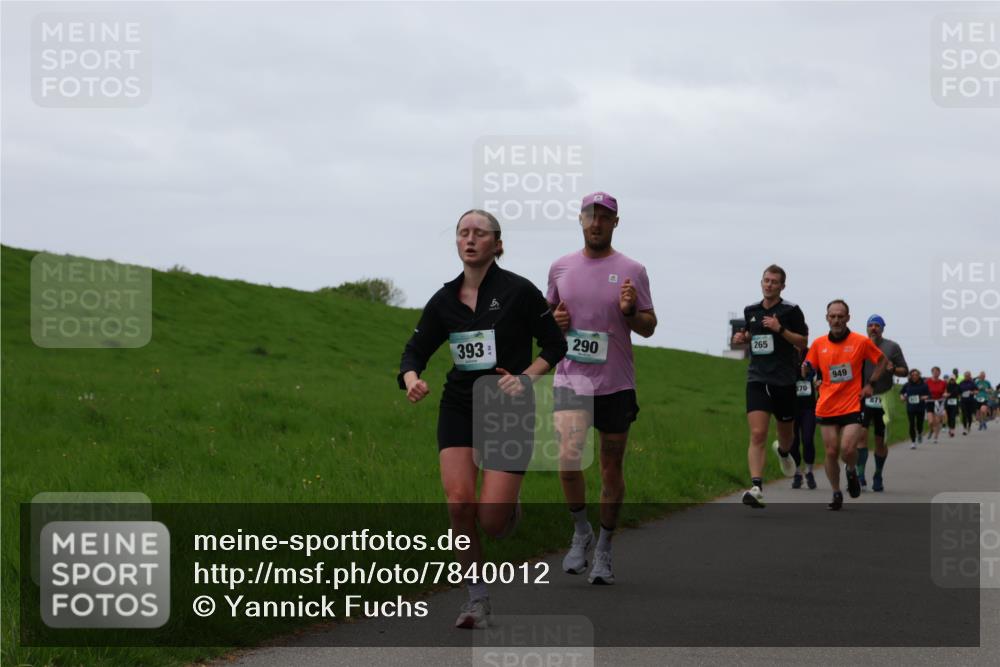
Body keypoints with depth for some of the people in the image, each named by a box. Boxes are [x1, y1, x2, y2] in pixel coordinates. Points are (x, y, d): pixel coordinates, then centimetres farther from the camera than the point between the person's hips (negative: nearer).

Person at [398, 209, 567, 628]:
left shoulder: (517, 291, -6)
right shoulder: (445, 300, 5)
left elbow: (555, 345, 1)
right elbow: (415, 351, 9)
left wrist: (526, 377, -14)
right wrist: (412, 379, -12)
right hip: (458, 409, 3)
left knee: (490, 520, -11)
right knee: (459, 501, -15)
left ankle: (511, 508, 28)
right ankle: (477, 599, -1)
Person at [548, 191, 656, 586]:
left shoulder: (632, 271, 1)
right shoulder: (560, 267, 8)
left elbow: (648, 327, 5)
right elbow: (548, 312, 22)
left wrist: (630, 312, -16)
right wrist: (554, 320, -1)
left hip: (616, 384, 0)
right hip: (570, 380, 1)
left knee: (612, 468, 6)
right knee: (568, 456, -20)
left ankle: (604, 550, 20)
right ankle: (581, 531, 3)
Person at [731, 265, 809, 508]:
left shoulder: (791, 310, -3)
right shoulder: (751, 310, 10)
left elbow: (803, 342, -4)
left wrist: (780, 329, -17)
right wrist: (742, 337, 4)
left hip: (784, 380, -1)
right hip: (757, 379, 1)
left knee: (786, 433, 15)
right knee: (757, 434, -14)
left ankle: (783, 451, 53)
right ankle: (756, 488, -21)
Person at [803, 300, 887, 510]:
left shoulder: (861, 342, -3)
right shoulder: (818, 344, 4)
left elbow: (882, 360, 11)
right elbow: (806, 372, 12)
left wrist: (871, 384, 2)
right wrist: (806, 368, -11)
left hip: (852, 405, -2)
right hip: (826, 407, 2)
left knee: (848, 450, -16)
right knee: (831, 452, 2)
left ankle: (851, 471, 18)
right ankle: (836, 494, 19)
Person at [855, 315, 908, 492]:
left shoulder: (892, 347, 5)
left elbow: (905, 371, 7)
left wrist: (893, 369, -14)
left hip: (884, 399, 0)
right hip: (863, 398, 0)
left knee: (881, 441, 8)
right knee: (862, 433, -17)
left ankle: (878, 476, 22)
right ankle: (860, 474, -19)